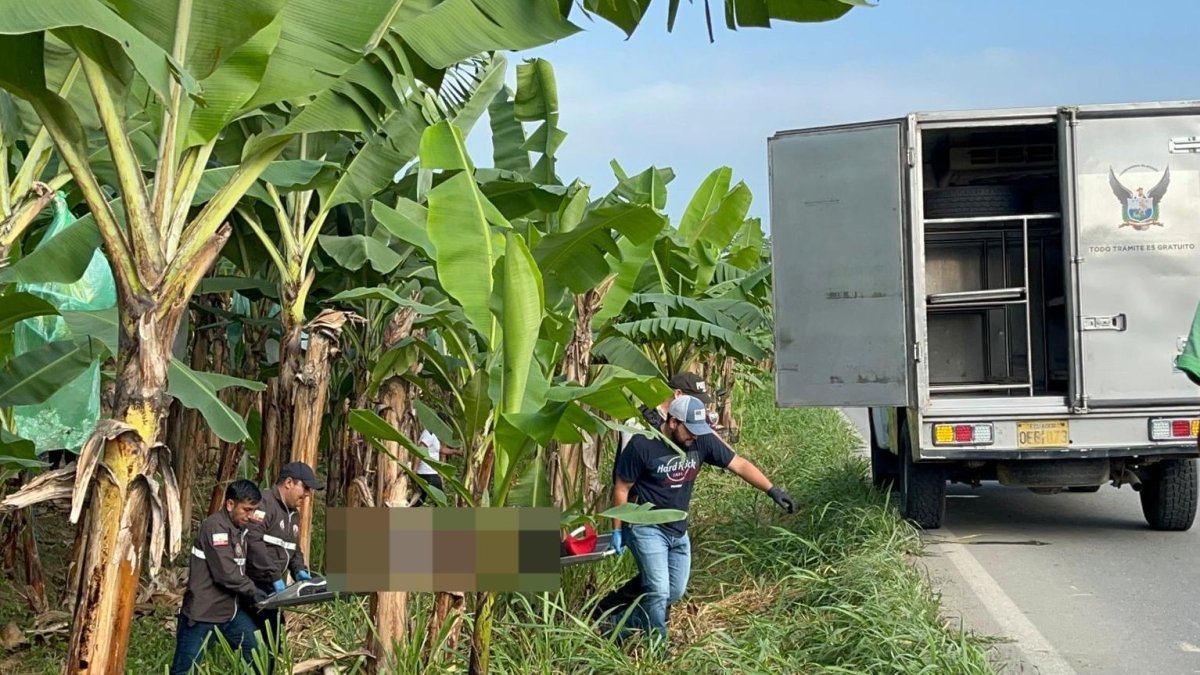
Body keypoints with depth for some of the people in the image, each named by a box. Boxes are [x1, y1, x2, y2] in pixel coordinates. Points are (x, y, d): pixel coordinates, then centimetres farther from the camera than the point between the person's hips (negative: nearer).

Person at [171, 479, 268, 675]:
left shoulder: (239, 529, 11)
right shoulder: (215, 527, -18)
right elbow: (226, 573, -23)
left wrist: (250, 593, 5)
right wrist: (253, 592, -13)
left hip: (231, 611, 9)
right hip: (203, 614, -9)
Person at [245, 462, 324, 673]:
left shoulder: (294, 514, 19)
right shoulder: (264, 505, -13)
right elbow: (253, 542, -25)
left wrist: (299, 571, 5)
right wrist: (275, 576, -25)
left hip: (274, 590, 10)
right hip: (256, 587, -10)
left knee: (272, 645, 10)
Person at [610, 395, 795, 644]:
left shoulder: (702, 440, -9)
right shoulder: (642, 446, -21)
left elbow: (739, 465, -4)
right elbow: (621, 488, -10)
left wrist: (773, 490, -11)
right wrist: (618, 530, -6)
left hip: (678, 531, 6)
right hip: (647, 529, -6)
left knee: (675, 592, 12)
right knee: (659, 591, -13)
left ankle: (626, 625, 30)